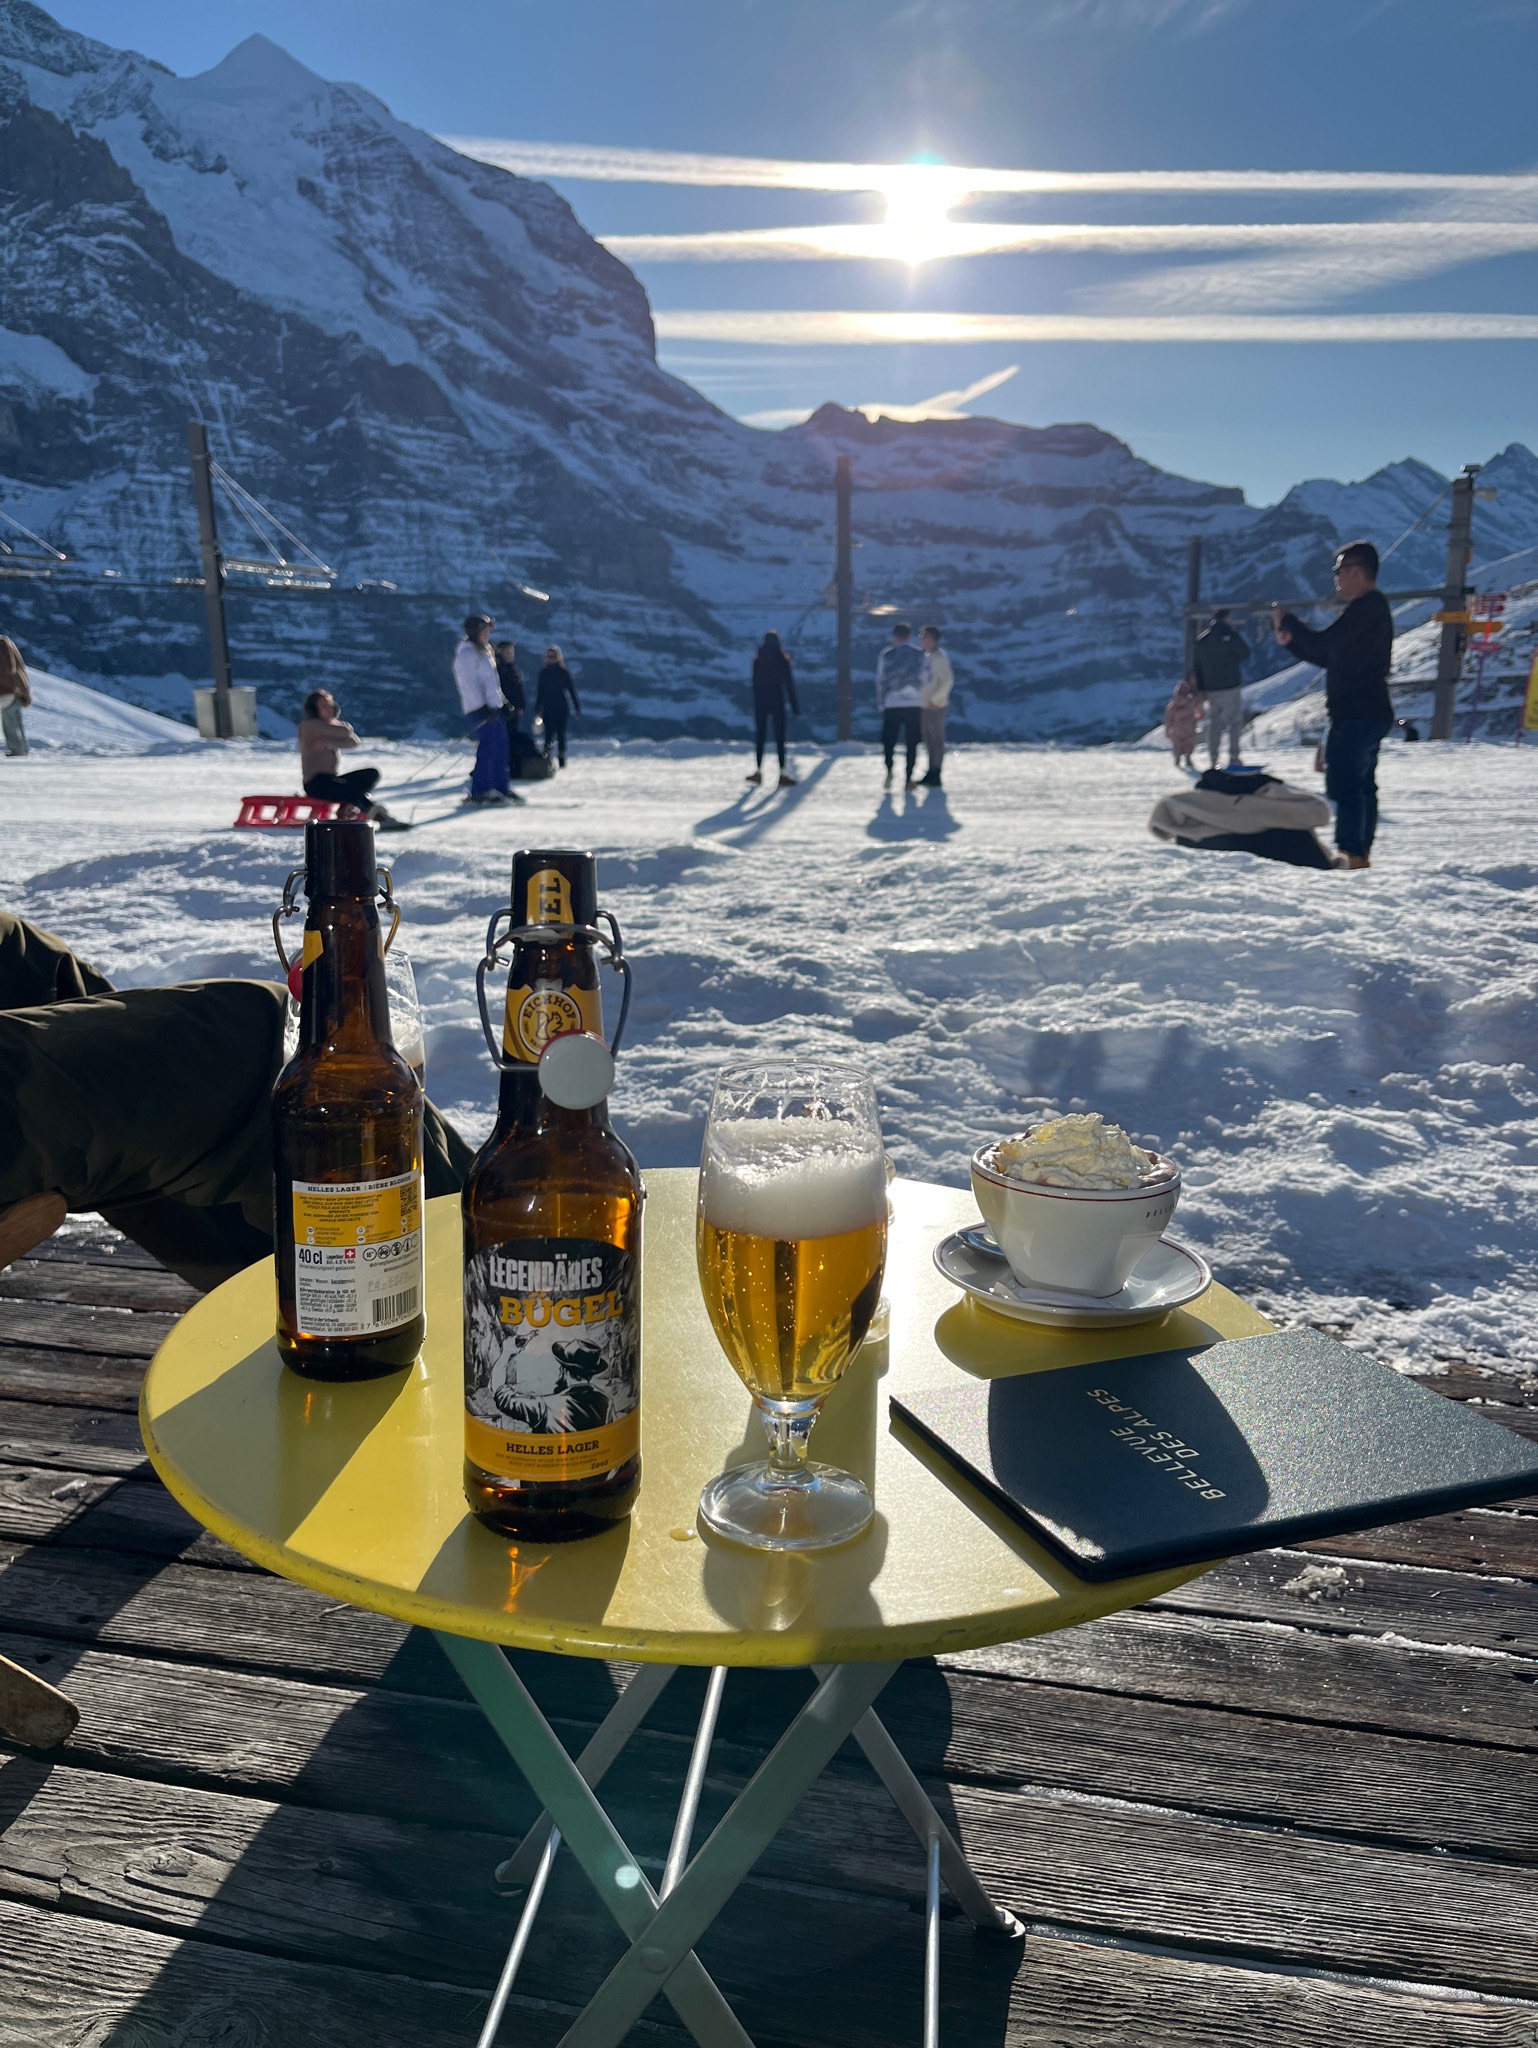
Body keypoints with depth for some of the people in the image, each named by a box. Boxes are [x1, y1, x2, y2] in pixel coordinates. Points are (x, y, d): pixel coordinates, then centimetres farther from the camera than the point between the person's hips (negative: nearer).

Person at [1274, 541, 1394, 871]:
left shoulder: (1365, 609, -15)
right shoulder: (1375, 609, 19)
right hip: (1372, 713, 11)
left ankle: (1351, 853, -12)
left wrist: (1287, 621, -5)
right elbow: (1330, 658, 22)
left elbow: (1322, 645, -19)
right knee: (1362, 785, 14)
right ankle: (1361, 854, 19)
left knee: (1343, 785, -11)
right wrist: (1292, 641, 14)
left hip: (1354, 715, -11)